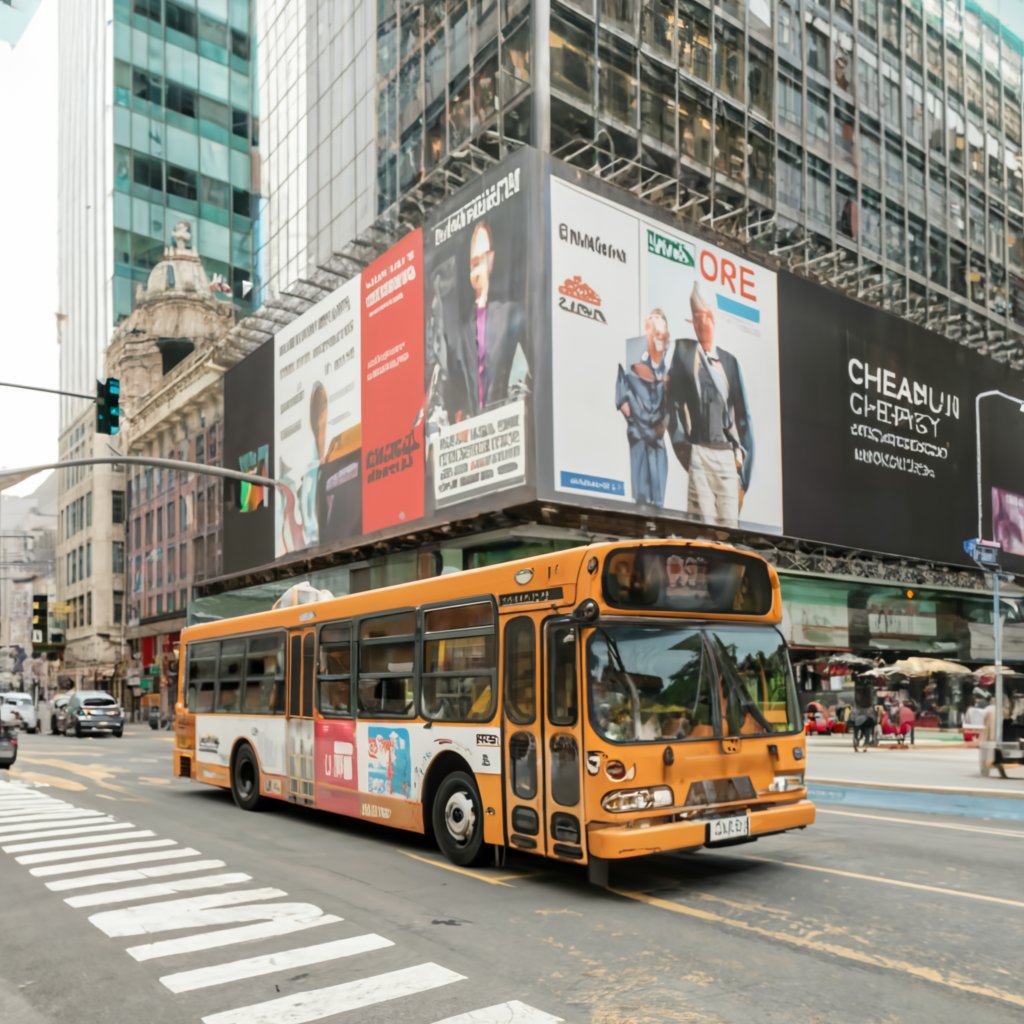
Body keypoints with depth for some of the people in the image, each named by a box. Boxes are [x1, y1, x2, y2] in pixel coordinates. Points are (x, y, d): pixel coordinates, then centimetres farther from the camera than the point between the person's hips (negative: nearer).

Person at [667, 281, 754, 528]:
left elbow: (742, 413, 17)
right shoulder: (682, 350, 8)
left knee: (730, 522, 1)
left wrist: (741, 452, 8)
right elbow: (673, 400, 0)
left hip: (728, 456, 4)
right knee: (703, 522, -11)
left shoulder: (730, 361, 18)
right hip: (698, 453, -4)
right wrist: (681, 445, -8)